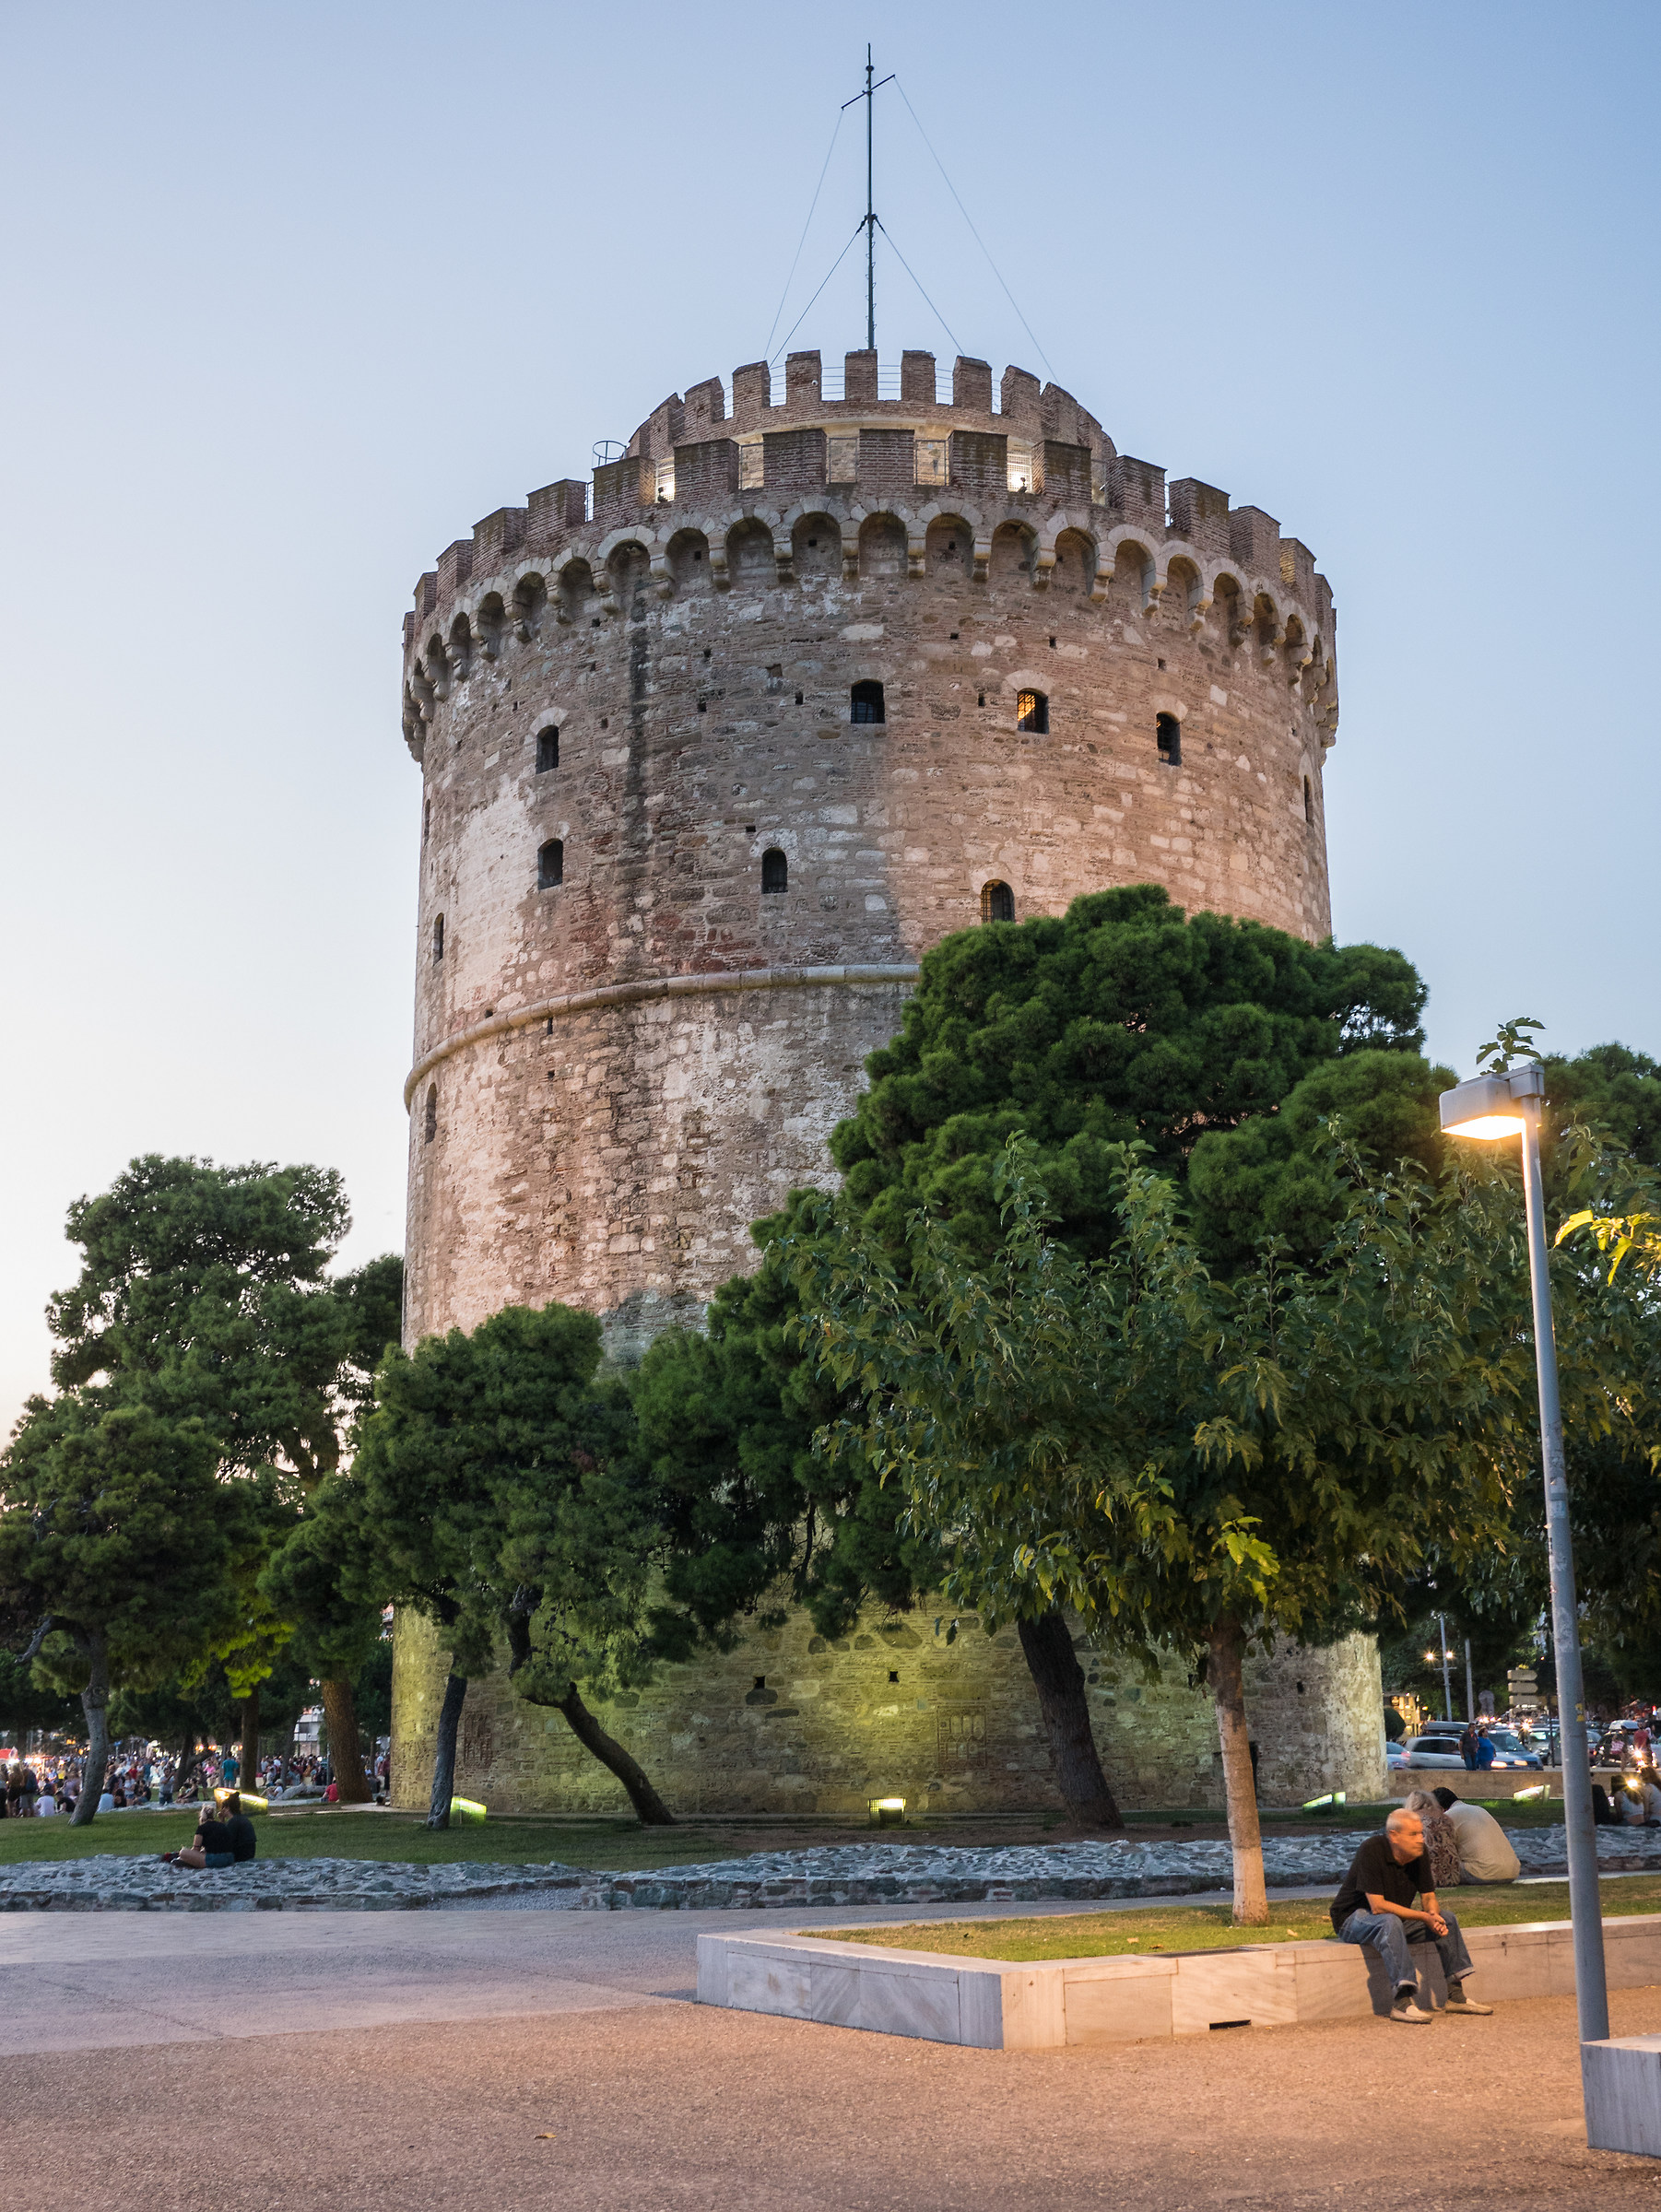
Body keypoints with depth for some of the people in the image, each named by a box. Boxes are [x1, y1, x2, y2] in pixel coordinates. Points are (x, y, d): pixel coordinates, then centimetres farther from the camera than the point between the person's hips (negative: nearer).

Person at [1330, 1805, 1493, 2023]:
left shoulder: (1419, 1855, -3)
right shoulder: (1372, 1851, -26)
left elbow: (1429, 1897, 3)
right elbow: (1378, 1906, -29)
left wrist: (1434, 1915, -22)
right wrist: (1424, 1917, -29)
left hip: (1394, 1918, 8)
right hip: (1353, 1918, -8)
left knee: (1447, 1919, -6)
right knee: (1390, 1922, -38)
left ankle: (1456, 1995, -5)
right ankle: (1404, 1999, -42)